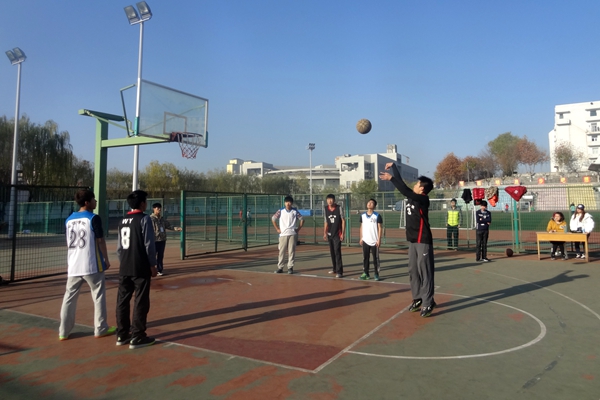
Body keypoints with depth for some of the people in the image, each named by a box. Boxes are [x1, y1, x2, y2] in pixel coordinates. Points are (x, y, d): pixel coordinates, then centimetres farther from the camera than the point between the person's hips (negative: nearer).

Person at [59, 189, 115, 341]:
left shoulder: (69, 219, 9)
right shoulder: (93, 218, -11)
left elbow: (69, 242, 16)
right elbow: (100, 241, -10)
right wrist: (106, 259, 0)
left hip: (73, 265, 6)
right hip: (91, 264, -6)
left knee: (69, 297, 12)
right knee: (99, 295, 7)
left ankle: (64, 331, 15)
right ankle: (101, 329, 13)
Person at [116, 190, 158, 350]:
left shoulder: (123, 221, 11)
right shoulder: (144, 219, -9)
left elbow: (119, 246, 12)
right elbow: (149, 245, -12)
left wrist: (124, 262, 19)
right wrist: (152, 265, -5)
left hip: (124, 268, 7)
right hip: (140, 268, -7)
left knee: (122, 300, 11)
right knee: (140, 302, 0)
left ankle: (122, 335, 20)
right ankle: (137, 337, 3)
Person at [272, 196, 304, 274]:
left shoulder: (295, 211, 3)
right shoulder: (280, 211, 2)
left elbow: (302, 220, 9)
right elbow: (273, 219, 8)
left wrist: (298, 229, 1)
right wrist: (277, 229, 3)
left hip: (292, 234, 0)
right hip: (283, 234, 0)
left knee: (291, 251, 0)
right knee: (281, 251, 2)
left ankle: (290, 267, 8)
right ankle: (280, 267, 9)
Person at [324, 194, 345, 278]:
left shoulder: (339, 208, -8)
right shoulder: (326, 209, 4)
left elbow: (343, 221, -7)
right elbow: (326, 222, 11)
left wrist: (343, 233, -11)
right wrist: (325, 233, 5)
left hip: (337, 234, -5)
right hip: (329, 234, 5)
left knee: (337, 252, -10)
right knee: (332, 252, 13)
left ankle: (339, 272, -9)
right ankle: (334, 268, 26)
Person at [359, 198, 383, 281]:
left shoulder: (377, 215, -5)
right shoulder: (363, 215, 7)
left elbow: (379, 228, -5)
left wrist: (379, 239, -10)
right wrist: (361, 238, 8)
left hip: (374, 241, -4)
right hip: (365, 240, 4)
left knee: (375, 258, 3)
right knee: (365, 258, 7)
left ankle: (376, 274, 12)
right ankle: (365, 273, 15)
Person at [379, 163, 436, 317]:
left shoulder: (423, 199, -13)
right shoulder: (411, 197, 8)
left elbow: (405, 191, -25)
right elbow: (403, 185, 14)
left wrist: (391, 178, -23)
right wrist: (393, 166, 15)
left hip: (423, 241, -8)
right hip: (412, 240, 8)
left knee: (425, 272, -4)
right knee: (413, 271, 11)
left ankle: (428, 303, 2)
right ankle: (418, 299, 21)